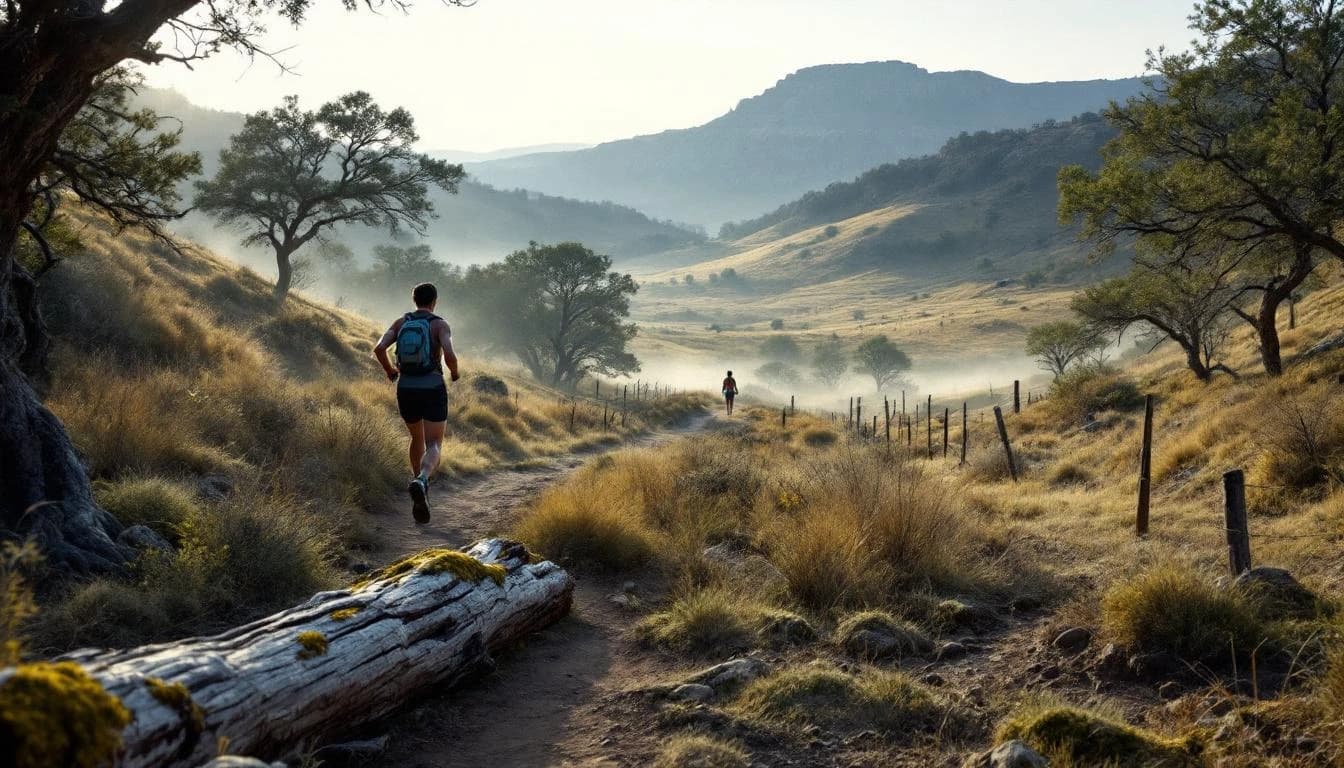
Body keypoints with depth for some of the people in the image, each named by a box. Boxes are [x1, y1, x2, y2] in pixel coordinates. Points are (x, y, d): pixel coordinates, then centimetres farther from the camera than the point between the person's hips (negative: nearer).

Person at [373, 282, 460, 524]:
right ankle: (420, 483, -38)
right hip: (433, 391, -4)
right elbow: (449, 355, -21)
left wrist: (389, 370, 13)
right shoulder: (440, 325, -5)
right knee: (434, 447, -6)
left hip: (406, 391, 4)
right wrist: (455, 372, 2)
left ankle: (420, 489, 29)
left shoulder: (401, 322, 6)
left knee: (417, 439, 27)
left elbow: (379, 348, -7)